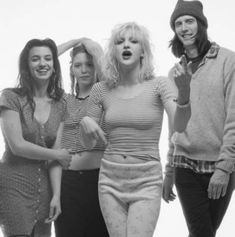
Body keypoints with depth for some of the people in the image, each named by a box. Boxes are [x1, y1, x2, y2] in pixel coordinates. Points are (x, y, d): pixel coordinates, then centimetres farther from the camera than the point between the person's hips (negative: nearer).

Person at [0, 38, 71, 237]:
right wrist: (58, 155, -4)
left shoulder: (59, 105, 8)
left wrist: (56, 194, -5)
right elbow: (17, 145, -12)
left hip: (44, 187, 5)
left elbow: (56, 157, 4)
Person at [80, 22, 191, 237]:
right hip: (110, 180, 3)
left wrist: (184, 93, -40)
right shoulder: (102, 90, 3)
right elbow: (88, 143, 10)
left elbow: (179, 126, -21)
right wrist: (85, 122, -13)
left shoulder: (158, 85, -5)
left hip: (146, 181, -3)